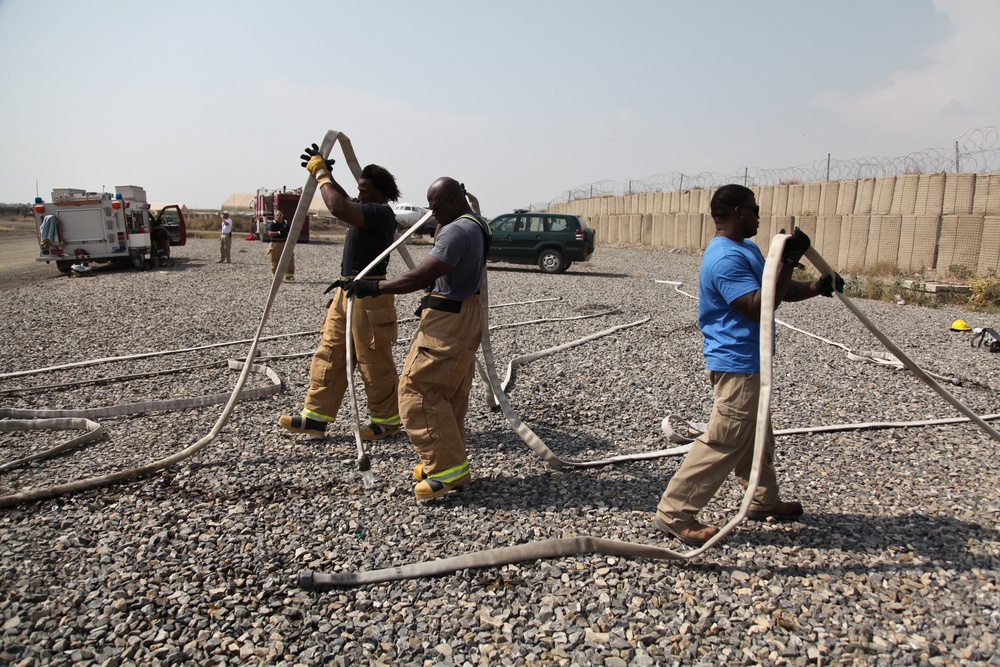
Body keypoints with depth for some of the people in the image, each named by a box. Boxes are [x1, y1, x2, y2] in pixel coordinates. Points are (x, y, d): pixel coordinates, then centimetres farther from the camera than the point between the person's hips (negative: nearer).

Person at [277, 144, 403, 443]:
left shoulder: (381, 213, -14)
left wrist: (321, 174, -13)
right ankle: (316, 415, 15)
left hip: (369, 295, -10)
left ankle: (387, 419, 14)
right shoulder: (365, 210, 15)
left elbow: (339, 208, -28)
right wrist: (323, 172, 21)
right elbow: (344, 202, 34)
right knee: (330, 352, 9)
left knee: (374, 361, -1)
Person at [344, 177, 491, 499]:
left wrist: (374, 287, -20)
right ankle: (449, 465, 23)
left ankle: (447, 469, -5)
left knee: (418, 390, -7)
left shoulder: (456, 231, -20)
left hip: (448, 321, -11)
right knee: (449, 394, 15)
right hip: (464, 316, 11)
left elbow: (419, 277, -26)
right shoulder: (476, 225, 13)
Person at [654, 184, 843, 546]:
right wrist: (788, 262, -24)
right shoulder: (725, 258, -21)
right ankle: (673, 514, -1)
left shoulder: (748, 249, 13)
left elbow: (778, 291, 17)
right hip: (736, 364, -11)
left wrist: (815, 288, -1)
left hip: (750, 362, 11)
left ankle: (764, 501, 41)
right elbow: (760, 307, -26)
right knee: (723, 442, -8)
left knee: (757, 436, 23)